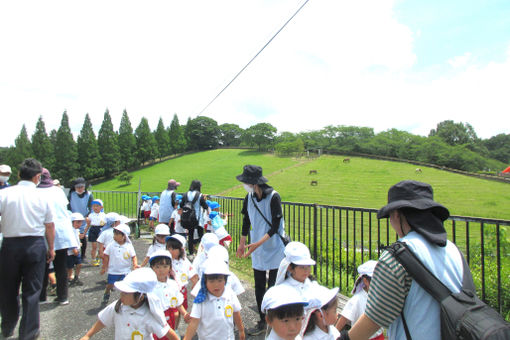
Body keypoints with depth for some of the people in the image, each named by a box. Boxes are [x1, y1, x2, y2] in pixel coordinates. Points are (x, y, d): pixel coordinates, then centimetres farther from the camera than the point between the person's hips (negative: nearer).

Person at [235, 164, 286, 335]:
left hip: (274, 249, -5)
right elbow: (246, 221, 13)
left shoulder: (273, 197, -18)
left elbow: (275, 226, -18)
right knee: (259, 287, 11)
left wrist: (258, 243, -26)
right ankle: (263, 321, 26)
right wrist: (242, 243, 17)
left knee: (274, 287, 5)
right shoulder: (249, 197, -1)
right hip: (257, 251, 5)